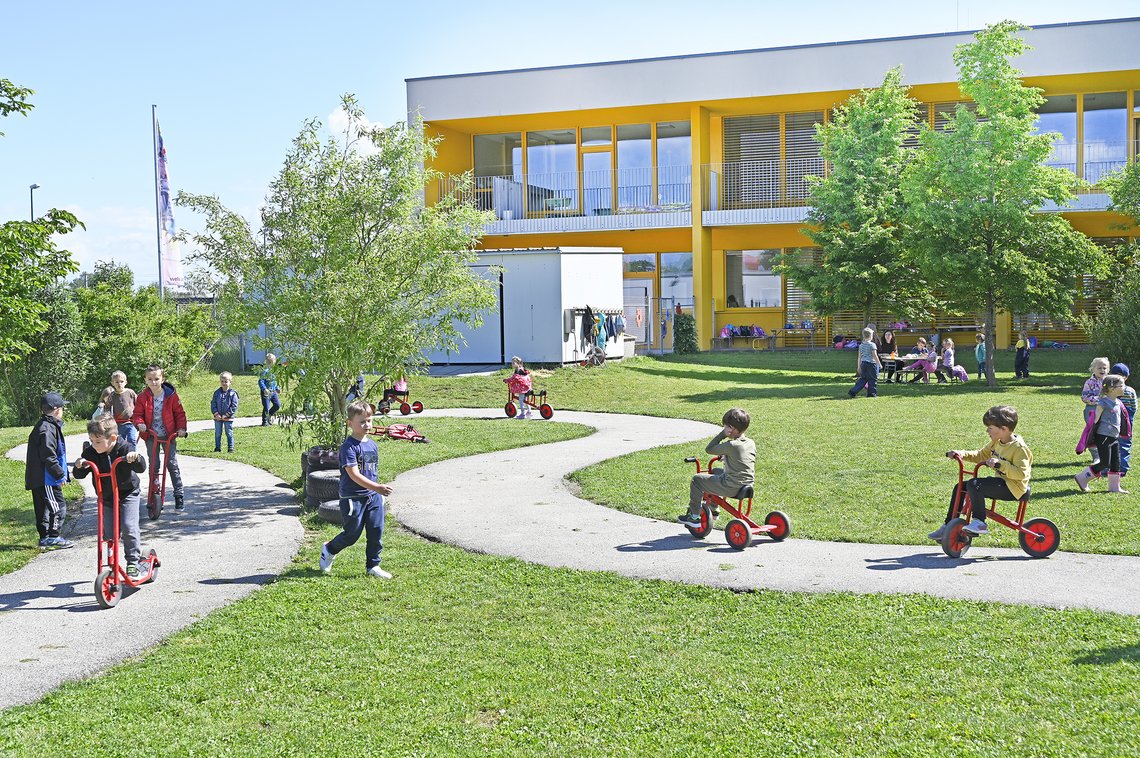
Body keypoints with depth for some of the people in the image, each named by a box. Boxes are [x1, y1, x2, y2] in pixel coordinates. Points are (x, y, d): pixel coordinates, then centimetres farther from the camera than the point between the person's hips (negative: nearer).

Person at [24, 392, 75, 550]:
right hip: (46, 479, -11)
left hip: (37, 478, 11)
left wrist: (60, 473, 22)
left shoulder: (43, 426, 17)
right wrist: (60, 474, -17)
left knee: (43, 507, 14)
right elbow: (48, 456, -22)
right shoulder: (47, 429, -17)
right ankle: (52, 537, -5)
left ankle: (45, 537, 21)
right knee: (58, 506, -7)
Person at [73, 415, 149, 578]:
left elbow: (141, 468, -32)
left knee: (129, 526, -17)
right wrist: (79, 467, -32)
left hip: (127, 494, -4)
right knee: (109, 532, 4)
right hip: (106, 497, 4)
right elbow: (79, 475, -10)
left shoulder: (124, 449, -22)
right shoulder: (90, 453, -12)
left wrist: (135, 458, -54)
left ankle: (133, 563, -6)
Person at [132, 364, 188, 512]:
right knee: (153, 465, 4)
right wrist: (140, 423, -21)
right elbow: (137, 414, 0)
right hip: (151, 436, 1)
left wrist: (181, 428, -12)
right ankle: (153, 494, 15)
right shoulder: (143, 397, -4)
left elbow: (179, 413, 0)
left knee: (172, 464, -2)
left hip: (169, 435, -1)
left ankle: (179, 494, 5)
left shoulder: (171, 395, -6)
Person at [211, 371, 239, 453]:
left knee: (229, 433, 4)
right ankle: (217, 448, 19)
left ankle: (230, 448, 11)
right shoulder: (217, 392, 4)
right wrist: (216, 413, -9)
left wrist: (226, 415, -14)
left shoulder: (233, 393, -7)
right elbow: (213, 404, 4)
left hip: (228, 418, -3)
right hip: (218, 418, 3)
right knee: (217, 433, 10)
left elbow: (234, 406, -9)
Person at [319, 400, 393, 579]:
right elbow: (354, 475, -22)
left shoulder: (372, 445, 9)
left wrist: (379, 491, 17)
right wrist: (377, 487, -29)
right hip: (353, 498, -7)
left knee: (376, 531, 5)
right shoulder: (348, 447, -15)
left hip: (373, 496, 7)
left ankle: (373, 566, 17)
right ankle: (329, 550, 30)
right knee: (352, 534, 3)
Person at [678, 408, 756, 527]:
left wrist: (722, 434, -9)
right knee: (715, 472, 33)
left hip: (731, 487, -9)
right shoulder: (751, 443, 3)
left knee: (697, 479, 3)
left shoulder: (731, 446, -22)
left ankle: (694, 516, 10)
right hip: (747, 485, 9)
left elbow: (709, 449, -10)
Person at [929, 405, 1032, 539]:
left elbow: (1021, 473, -27)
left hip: (1013, 488, -10)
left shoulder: (1019, 448, -19)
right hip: (1000, 482, 10)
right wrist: (963, 453, 6)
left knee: (974, 484, -30)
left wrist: (1000, 464, -34)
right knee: (960, 488, 7)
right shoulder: (996, 443, 8)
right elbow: (981, 455, 22)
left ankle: (979, 522, -23)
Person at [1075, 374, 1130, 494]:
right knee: (1105, 463, -6)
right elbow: (1095, 419, -15)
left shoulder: (1118, 403, 11)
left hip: (1114, 437, 8)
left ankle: (1114, 486, 17)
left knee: (1116, 463, 8)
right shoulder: (1103, 402, -15)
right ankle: (1082, 478, 5)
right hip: (1103, 437, -8)